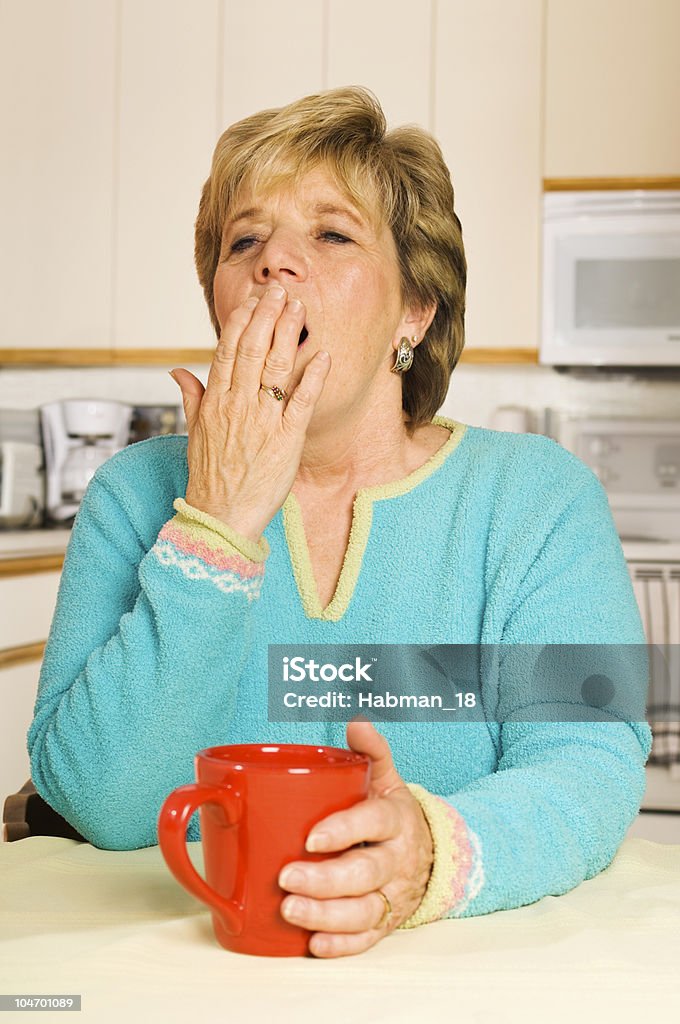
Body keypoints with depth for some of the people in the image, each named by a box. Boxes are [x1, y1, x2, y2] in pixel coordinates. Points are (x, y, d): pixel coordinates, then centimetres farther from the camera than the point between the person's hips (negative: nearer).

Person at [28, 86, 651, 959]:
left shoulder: (540, 496, 0)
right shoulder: (139, 493, 2)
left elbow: (588, 764, -12)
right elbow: (99, 803, -9)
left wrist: (436, 849, -32)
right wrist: (216, 525, -17)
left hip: (473, 956, 1)